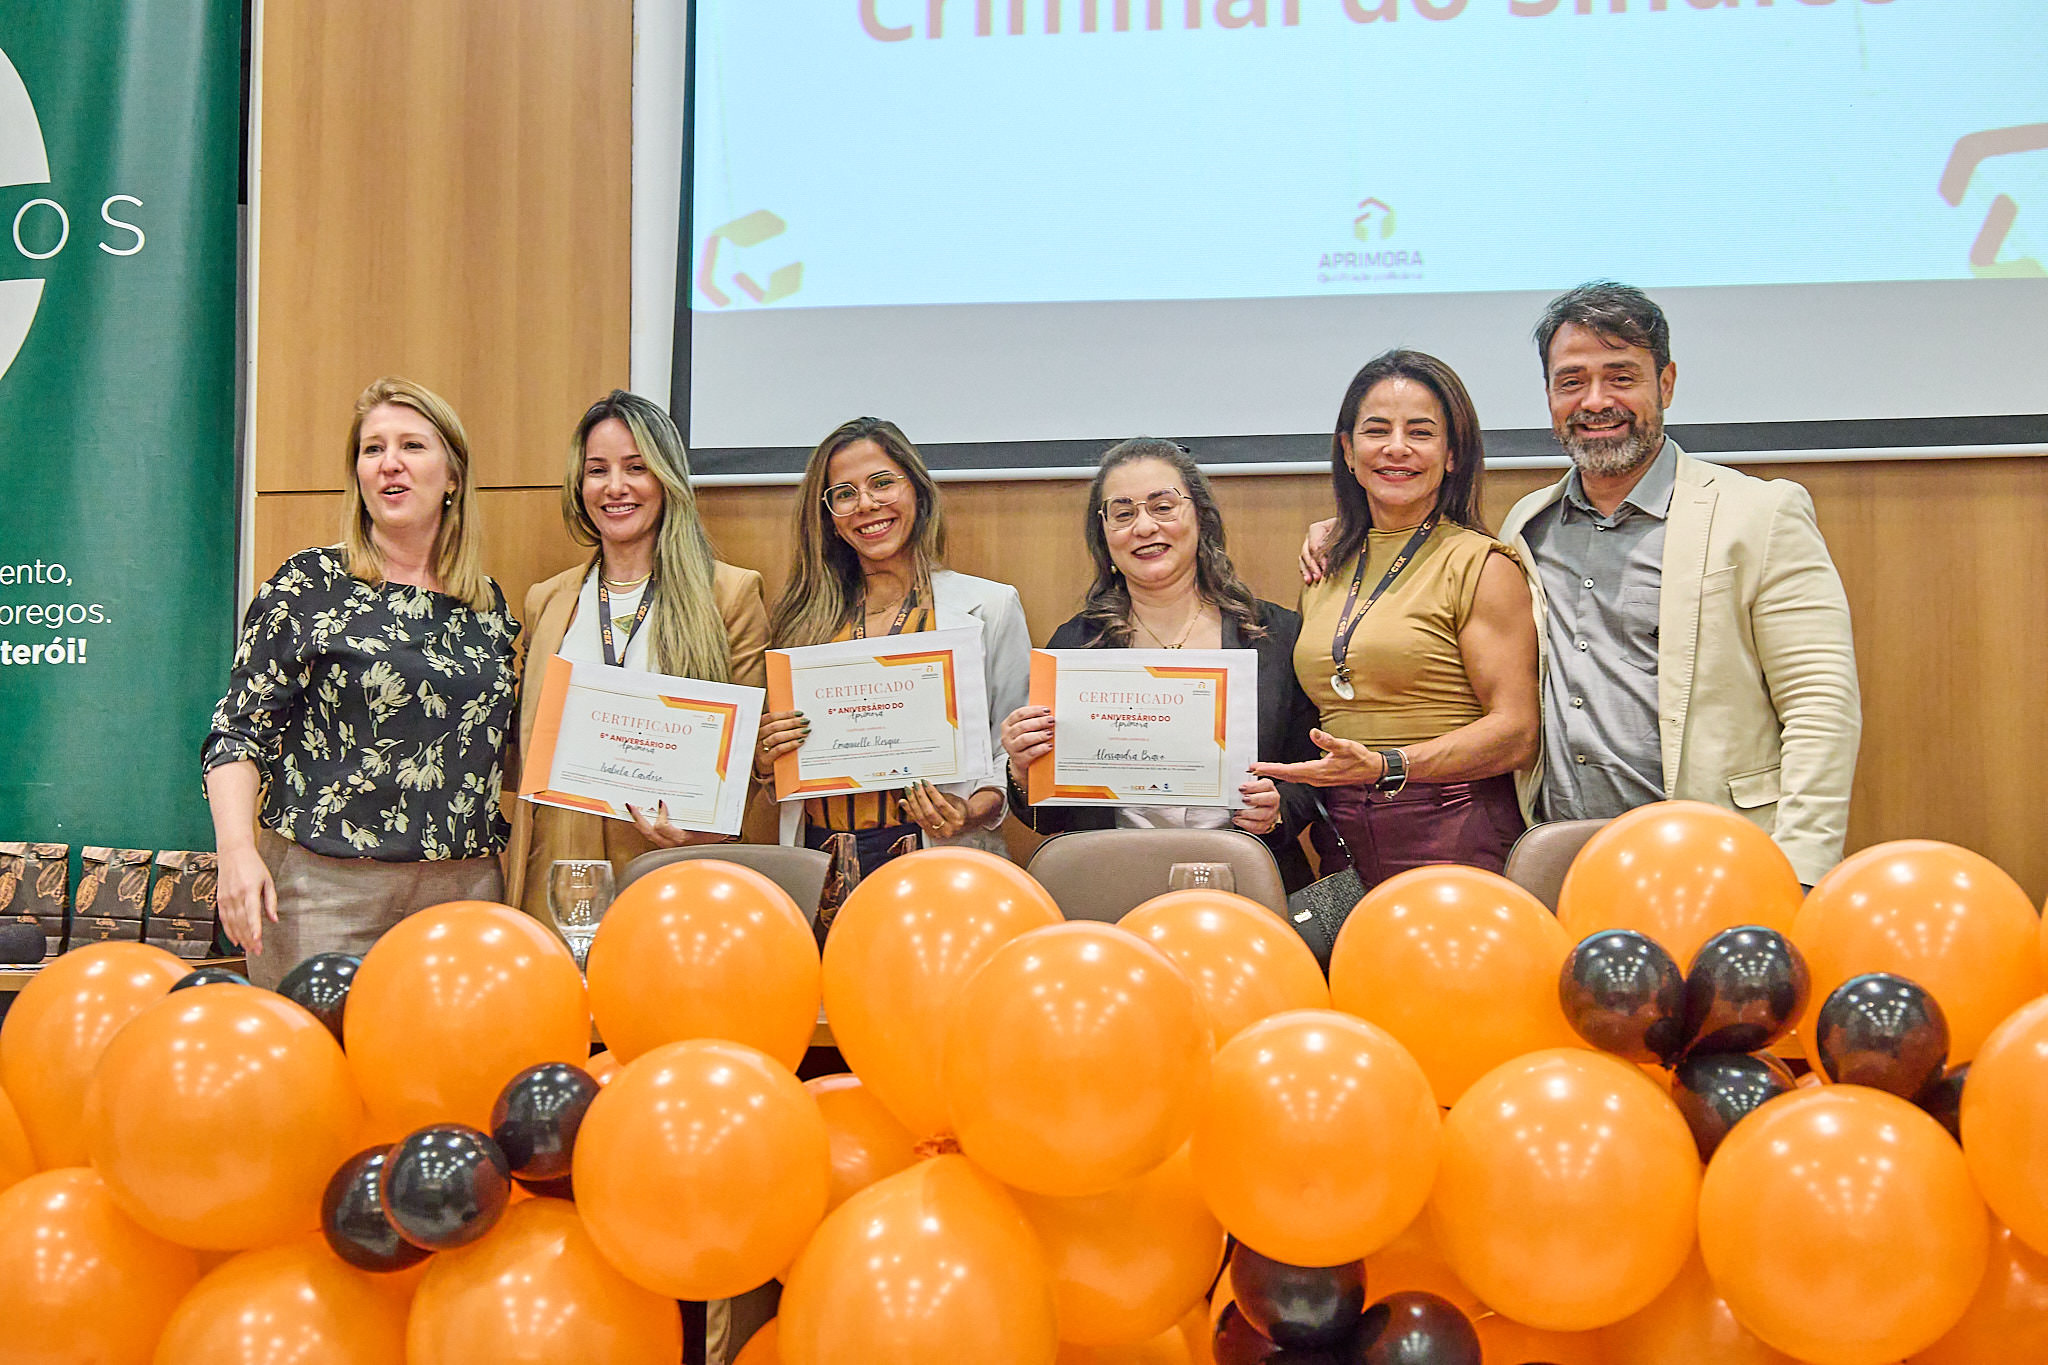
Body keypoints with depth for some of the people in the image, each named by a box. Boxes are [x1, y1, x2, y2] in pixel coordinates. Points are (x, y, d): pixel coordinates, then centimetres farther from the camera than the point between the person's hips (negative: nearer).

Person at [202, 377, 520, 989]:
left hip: (466, 888, 4)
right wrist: (238, 849, -17)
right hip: (325, 888, -3)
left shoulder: (489, 605, 12)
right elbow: (239, 729, -2)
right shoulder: (309, 584, 1)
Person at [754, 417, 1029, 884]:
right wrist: (766, 761, 0)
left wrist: (973, 814, -13)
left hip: (936, 861, -2)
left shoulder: (989, 606, 8)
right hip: (820, 859, 3)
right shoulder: (807, 617, 16)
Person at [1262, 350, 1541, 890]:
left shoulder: (1482, 565, -4)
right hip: (1343, 842, 5)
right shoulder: (1326, 569, 13)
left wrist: (1386, 767, -22)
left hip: (1454, 840, -4)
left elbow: (1516, 734, -10)